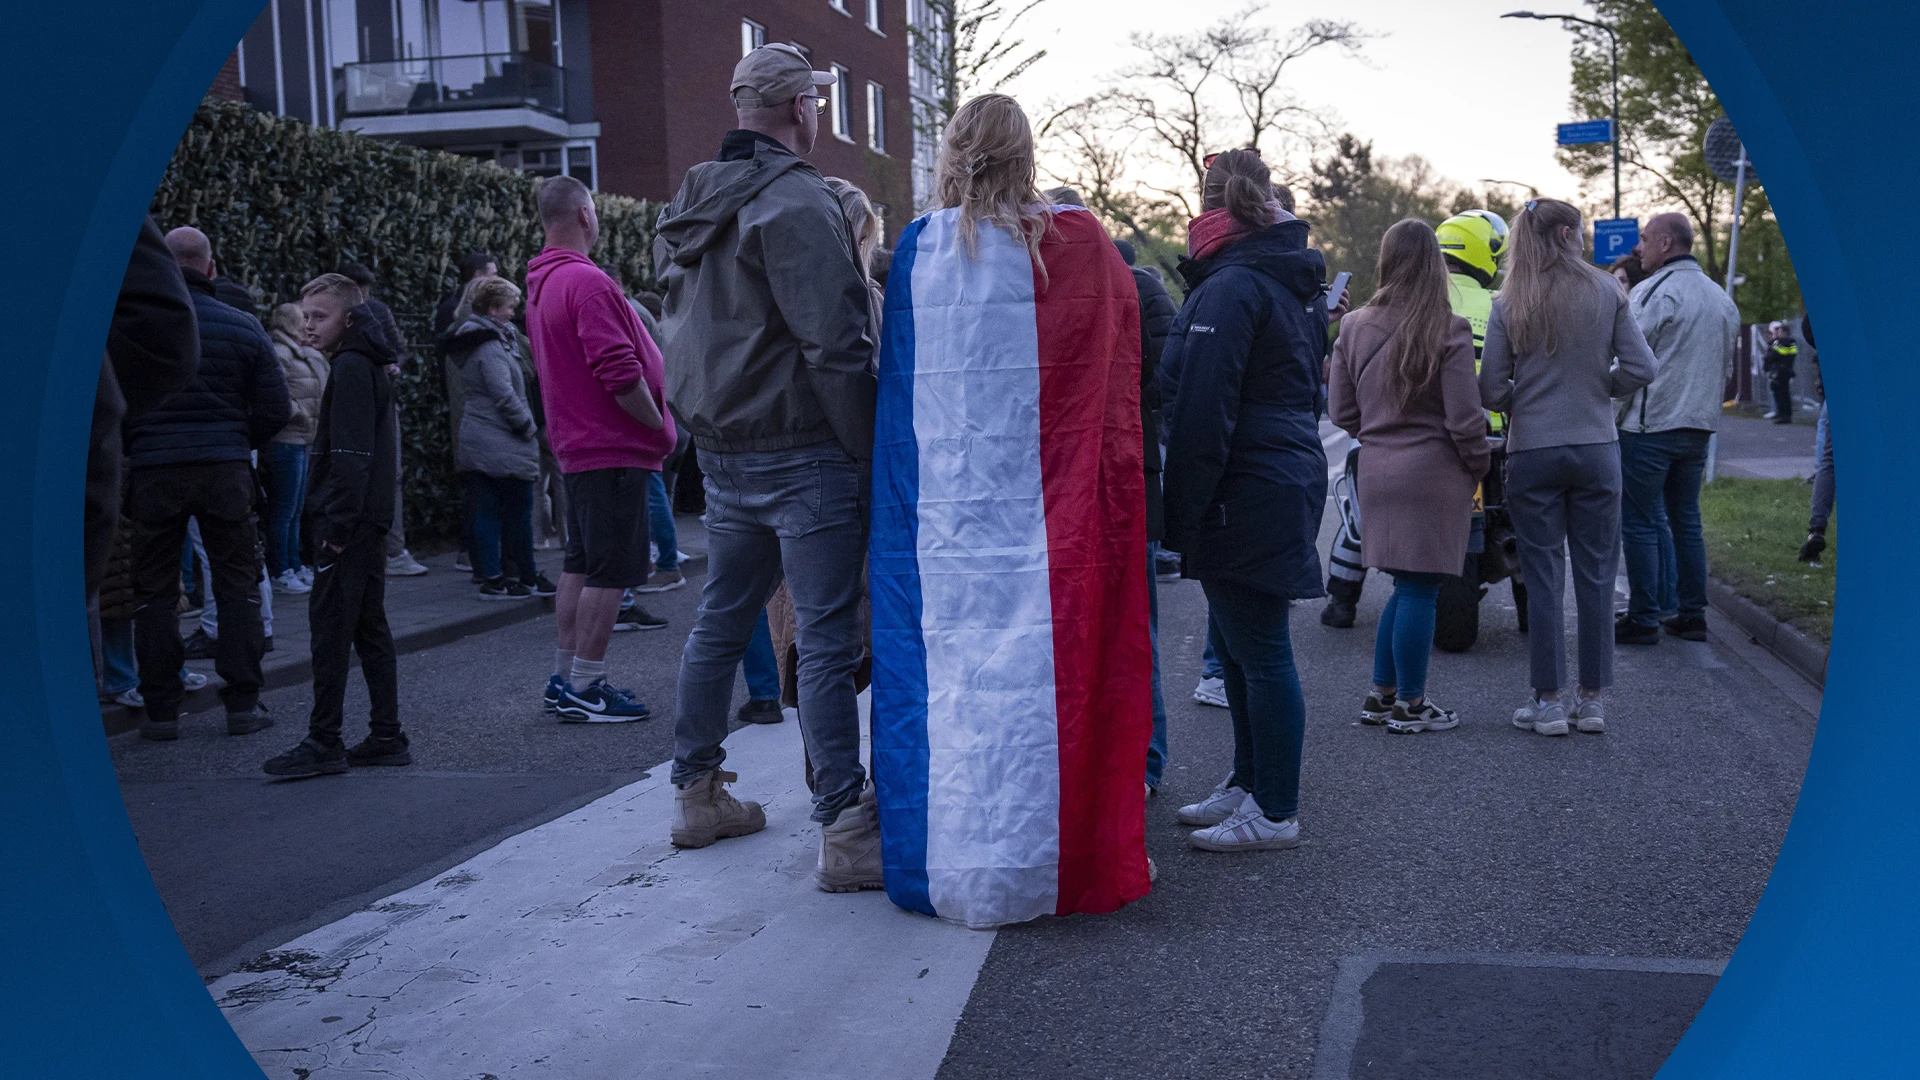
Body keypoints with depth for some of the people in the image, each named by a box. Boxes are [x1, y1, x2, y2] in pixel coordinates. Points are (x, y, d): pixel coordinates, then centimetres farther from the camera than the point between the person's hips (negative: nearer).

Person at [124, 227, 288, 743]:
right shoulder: (243, 327, 1)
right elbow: (275, 409, 2)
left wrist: (132, 448, 16)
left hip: (154, 470, 0)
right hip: (226, 470, 1)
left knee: (154, 593, 8)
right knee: (238, 585, 10)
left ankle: (161, 710, 10)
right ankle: (242, 704, 10)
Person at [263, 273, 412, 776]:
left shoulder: (350, 367, -12)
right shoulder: (369, 366, 18)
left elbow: (351, 455, -19)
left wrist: (337, 525, -20)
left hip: (349, 519, -10)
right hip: (370, 518, 10)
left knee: (330, 625, -6)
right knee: (369, 626, 11)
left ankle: (324, 743, -3)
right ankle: (386, 737, 15)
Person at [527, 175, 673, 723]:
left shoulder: (539, 285, 15)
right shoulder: (586, 281, -17)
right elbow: (620, 372, -24)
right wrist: (660, 425, -11)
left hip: (577, 445, 10)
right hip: (614, 448, -10)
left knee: (581, 564, 15)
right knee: (609, 570, -5)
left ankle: (564, 678, 21)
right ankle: (584, 689, -1)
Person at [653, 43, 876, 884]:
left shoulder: (690, 208, 14)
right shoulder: (795, 202, -14)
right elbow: (836, 344, -20)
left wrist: (704, 426, 18)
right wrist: (869, 448, -14)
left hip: (721, 455, 9)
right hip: (802, 455, -9)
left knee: (721, 618, 18)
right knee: (826, 640, -6)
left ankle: (697, 795, 29)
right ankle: (846, 836, -4)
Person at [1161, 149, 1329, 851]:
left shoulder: (1230, 287, -15)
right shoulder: (1298, 280, 16)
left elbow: (1202, 412, -19)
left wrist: (1180, 512, -16)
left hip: (1247, 494, -10)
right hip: (1295, 472, 10)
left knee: (1259, 652, -3)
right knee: (1233, 643, 18)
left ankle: (1275, 813, 6)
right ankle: (1248, 785, 28)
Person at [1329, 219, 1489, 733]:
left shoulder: (1354, 328, 3)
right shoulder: (1448, 331, -11)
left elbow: (1341, 410, 7)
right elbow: (1464, 418, -11)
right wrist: (1479, 465, 4)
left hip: (1378, 473, 5)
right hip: (1433, 474, -5)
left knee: (1404, 586, 17)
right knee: (1419, 589, 2)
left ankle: (1381, 694, 22)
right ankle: (1409, 705, 10)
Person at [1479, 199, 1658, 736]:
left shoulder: (1508, 306, -2)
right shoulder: (1606, 292, -1)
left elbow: (1492, 391, -5)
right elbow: (1641, 368, -4)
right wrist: (1596, 386, 13)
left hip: (1532, 453, 0)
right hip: (1596, 449, 1)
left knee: (1543, 577, 5)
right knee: (1595, 574, 8)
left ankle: (1549, 701, 7)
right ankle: (1592, 701, 14)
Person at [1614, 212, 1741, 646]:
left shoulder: (1655, 291, -11)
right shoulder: (1722, 298, 16)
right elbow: (1726, 369, 22)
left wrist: (1613, 415, -6)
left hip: (1650, 426, -8)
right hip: (1699, 429, 8)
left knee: (1640, 524, -2)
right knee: (1686, 521, 15)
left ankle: (1643, 619, 0)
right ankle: (1692, 614, 17)